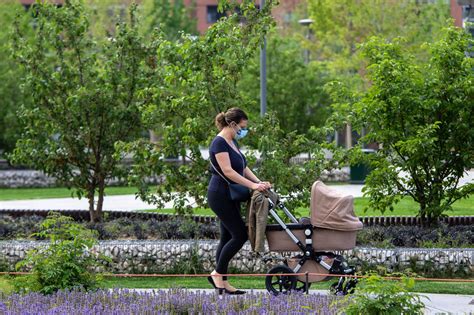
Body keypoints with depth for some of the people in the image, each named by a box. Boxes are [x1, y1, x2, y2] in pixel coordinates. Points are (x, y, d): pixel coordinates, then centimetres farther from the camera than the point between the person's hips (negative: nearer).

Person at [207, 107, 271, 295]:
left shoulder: (232, 142, 13)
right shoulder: (219, 143, -17)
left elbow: (243, 167, 15)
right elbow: (227, 171, -25)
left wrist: (258, 182, -1)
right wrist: (252, 185, -29)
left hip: (230, 196, 10)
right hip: (220, 195, -10)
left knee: (228, 237, 8)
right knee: (240, 235, -10)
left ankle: (222, 282, 10)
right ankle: (217, 273, -2)